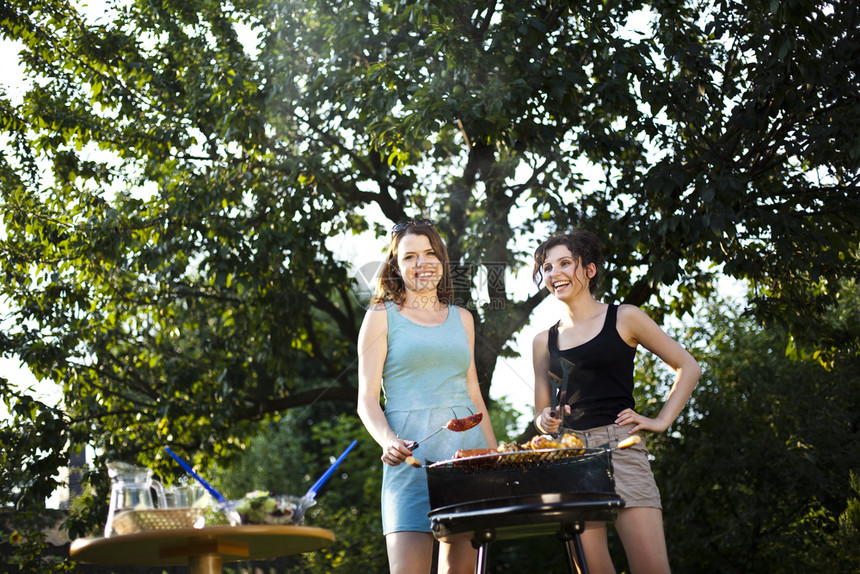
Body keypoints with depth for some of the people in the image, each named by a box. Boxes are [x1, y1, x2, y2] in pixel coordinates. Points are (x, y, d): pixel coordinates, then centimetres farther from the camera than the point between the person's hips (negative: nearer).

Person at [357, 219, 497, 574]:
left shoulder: (461, 318, 19)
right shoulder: (382, 316, 6)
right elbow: (367, 400, 1)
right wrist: (388, 441, -18)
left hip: (466, 446, 4)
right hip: (411, 453, -4)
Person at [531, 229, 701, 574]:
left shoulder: (624, 319, 7)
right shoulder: (544, 341, 15)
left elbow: (687, 367, 11)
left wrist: (661, 421, 2)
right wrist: (546, 420, -2)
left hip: (619, 446, -3)